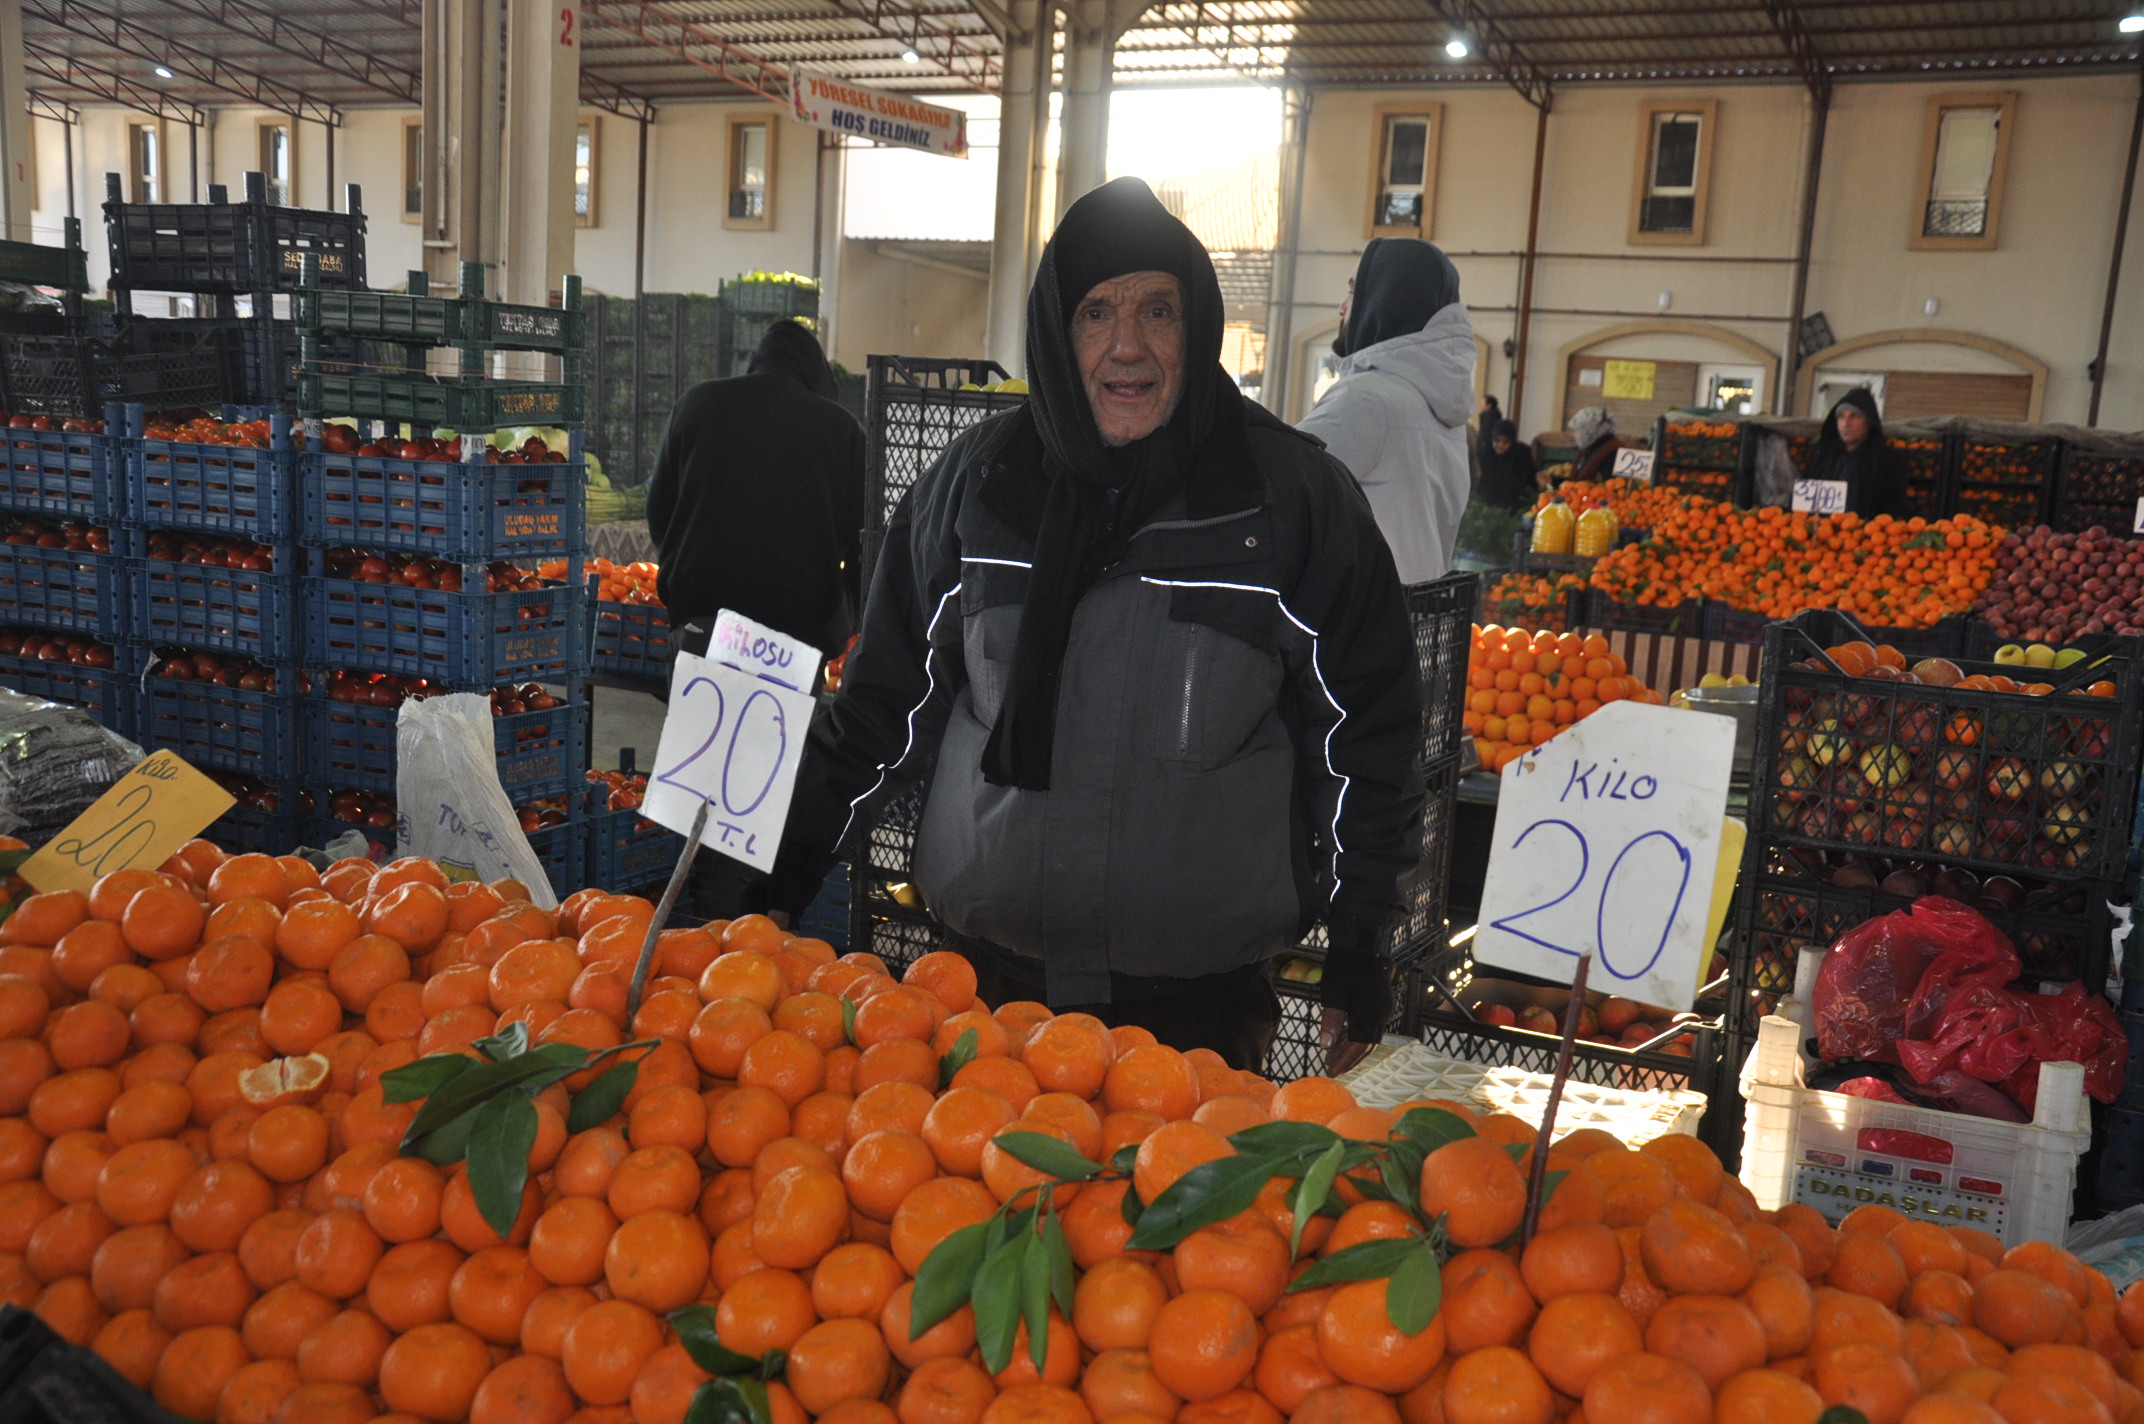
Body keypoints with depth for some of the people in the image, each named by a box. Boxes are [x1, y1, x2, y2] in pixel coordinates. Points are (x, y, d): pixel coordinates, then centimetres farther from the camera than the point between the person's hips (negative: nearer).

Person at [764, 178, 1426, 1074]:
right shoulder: (978, 480, 0)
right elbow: (887, 700, 9)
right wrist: (776, 878, 9)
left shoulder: (1292, 496, -5)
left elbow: (1365, 735, 1)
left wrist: (1360, 951, 2)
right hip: (993, 970, 2)